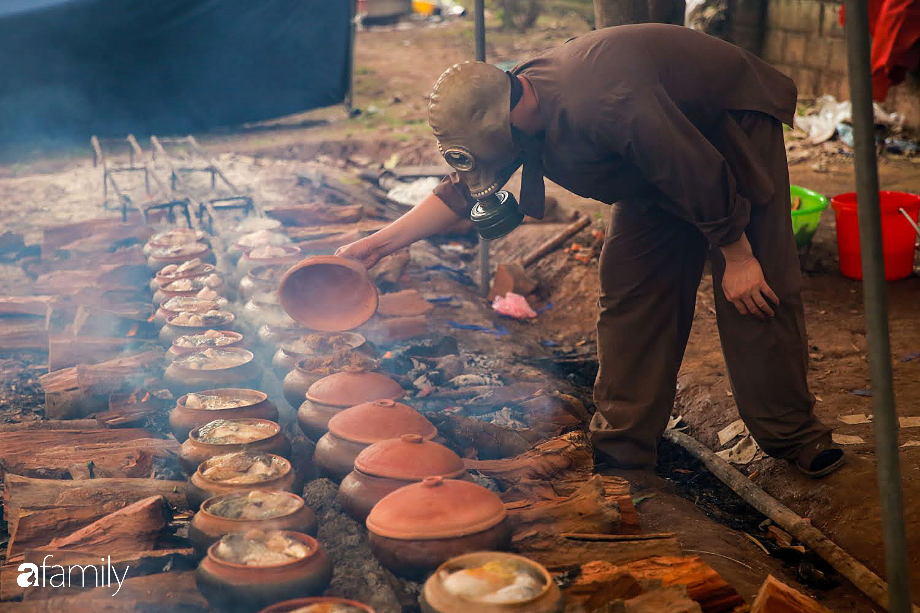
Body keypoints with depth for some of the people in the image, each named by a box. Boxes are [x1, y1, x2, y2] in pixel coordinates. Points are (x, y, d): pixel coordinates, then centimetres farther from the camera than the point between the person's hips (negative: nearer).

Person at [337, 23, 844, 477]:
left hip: (733, 128, -7)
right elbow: (463, 189, 1)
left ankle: (792, 437, 9)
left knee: (755, 294, -8)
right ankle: (623, 441, 8)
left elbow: (702, 174, -33)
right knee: (630, 285, 1)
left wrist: (737, 256, -21)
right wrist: (384, 240, -4)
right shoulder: (517, 103, -13)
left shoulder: (603, 104, -42)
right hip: (668, 150, 8)